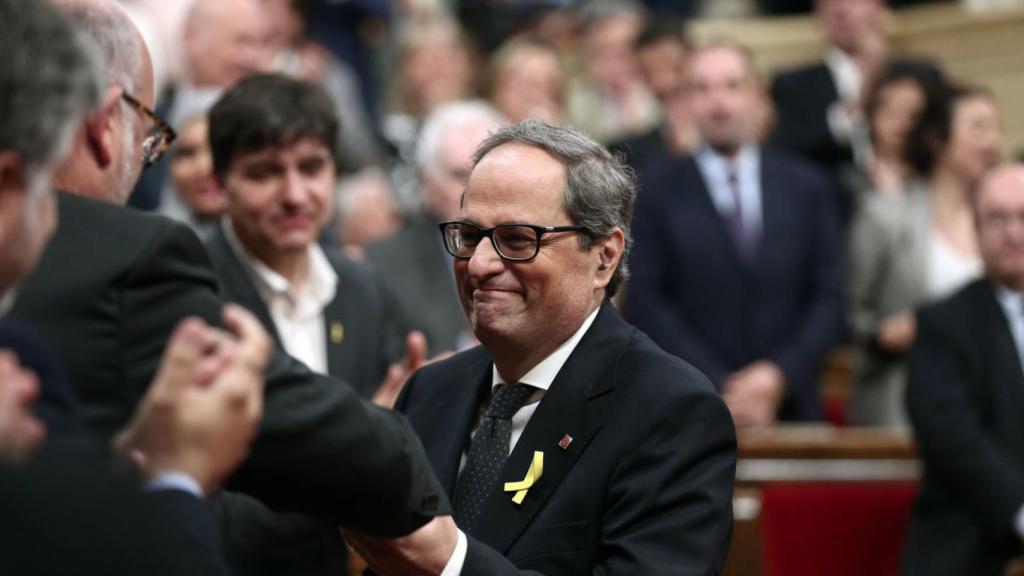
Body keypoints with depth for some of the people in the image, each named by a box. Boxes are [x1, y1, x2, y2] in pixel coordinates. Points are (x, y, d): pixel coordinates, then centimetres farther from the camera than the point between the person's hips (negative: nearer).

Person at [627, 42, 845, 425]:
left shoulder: (806, 188, 9)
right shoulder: (658, 192, 3)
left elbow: (829, 297, 7)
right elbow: (646, 304, -3)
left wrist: (780, 374, -8)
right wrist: (718, 389, -12)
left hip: (789, 406, 2)